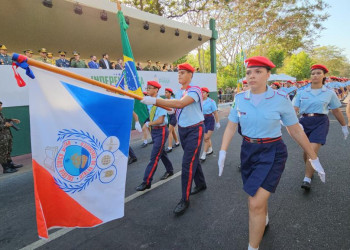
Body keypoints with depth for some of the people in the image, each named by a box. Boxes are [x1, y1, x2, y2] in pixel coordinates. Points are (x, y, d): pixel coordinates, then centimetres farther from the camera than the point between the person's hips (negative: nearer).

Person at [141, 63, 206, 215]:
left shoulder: (195, 90, -17)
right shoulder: (178, 92, 9)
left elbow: (181, 104, -34)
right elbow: (174, 106, 6)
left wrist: (154, 100, -39)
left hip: (195, 130, -8)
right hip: (182, 129, 8)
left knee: (187, 163, -9)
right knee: (193, 159, 19)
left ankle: (185, 200, 1)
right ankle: (201, 184, 40)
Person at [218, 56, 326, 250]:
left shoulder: (281, 99, -12)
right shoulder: (240, 98, -3)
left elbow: (296, 131, -3)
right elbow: (231, 126, 2)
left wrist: (314, 158, 3)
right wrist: (223, 152, -7)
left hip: (272, 153, -4)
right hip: (247, 151, 4)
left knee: (256, 204, -10)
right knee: (257, 196, 23)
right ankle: (263, 220, 55)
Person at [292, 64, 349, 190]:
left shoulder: (329, 93, 4)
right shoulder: (302, 93, 5)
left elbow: (336, 111, 14)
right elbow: (294, 109, -1)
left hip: (320, 122, -2)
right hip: (304, 122, 2)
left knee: (313, 151, -16)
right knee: (306, 150, 12)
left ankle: (307, 179, -11)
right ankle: (309, 169, 40)